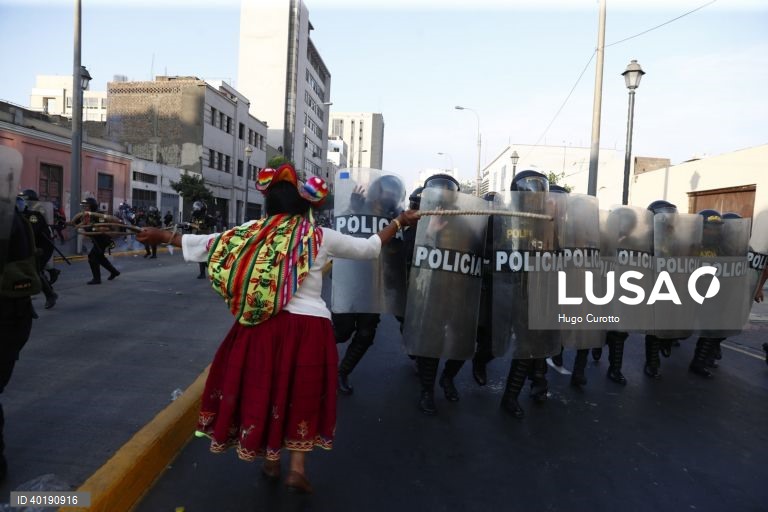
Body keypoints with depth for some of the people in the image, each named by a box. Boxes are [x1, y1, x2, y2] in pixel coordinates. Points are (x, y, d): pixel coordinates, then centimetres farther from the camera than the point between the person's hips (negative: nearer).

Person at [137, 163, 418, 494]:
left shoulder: (251, 233, -2)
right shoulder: (321, 237, -2)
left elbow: (204, 244, 4)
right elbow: (369, 248, 6)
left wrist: (163, 236, 19)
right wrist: (399, 222, 20)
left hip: (265, 325, 1)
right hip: (310, 326, -1)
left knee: (264, 389, 19)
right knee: (302, 396, 15)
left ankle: (271, 461, 33)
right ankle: (296, 469, 16)